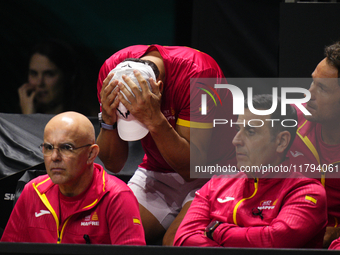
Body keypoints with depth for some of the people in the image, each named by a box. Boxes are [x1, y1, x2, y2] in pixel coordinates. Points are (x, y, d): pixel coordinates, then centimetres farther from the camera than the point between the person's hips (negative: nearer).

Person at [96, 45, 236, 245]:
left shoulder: (198, 73, -29)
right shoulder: (112, 70, -16)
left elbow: (191, 168, -29)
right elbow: (113, 165, -9)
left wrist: (155, 120, -41)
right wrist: (108, 119, -28)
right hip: (157, 171, 4)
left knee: (175, 243, -29)